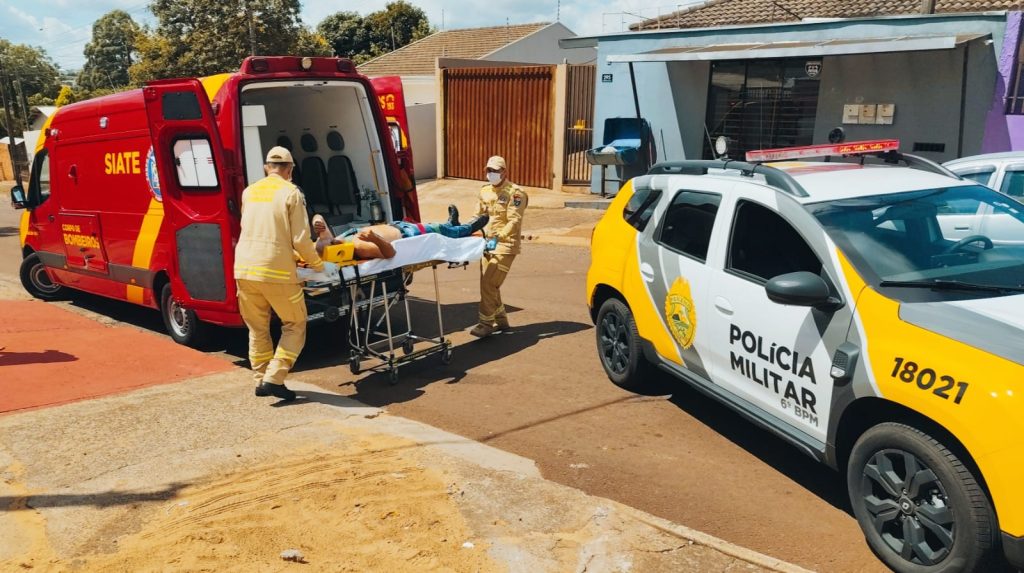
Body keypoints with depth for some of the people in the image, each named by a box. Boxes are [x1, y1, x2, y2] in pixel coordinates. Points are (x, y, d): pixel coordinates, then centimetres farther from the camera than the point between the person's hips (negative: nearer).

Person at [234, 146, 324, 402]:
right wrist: (317, 264, 7)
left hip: (244, 268, 6)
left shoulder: (249, 192, 12)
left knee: (257, 328, 18)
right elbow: (300, 239, -9)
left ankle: (261, 380, 22)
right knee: (295, 326, 8)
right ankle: (274, 379, 0)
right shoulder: (291, 193, -5)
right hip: (276, 272, -6)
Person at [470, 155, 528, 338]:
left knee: (489, 284, -13)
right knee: (488, 285, 10)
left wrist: (498, 238, -29)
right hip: (488, 244, 8)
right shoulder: (485, 192, 13)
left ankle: (486, 324, -5)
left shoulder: (515, 192, -10)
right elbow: (479, 216, 14)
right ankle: (501, 320, 24)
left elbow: (514, 221, -18)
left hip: (505, 245, -8)